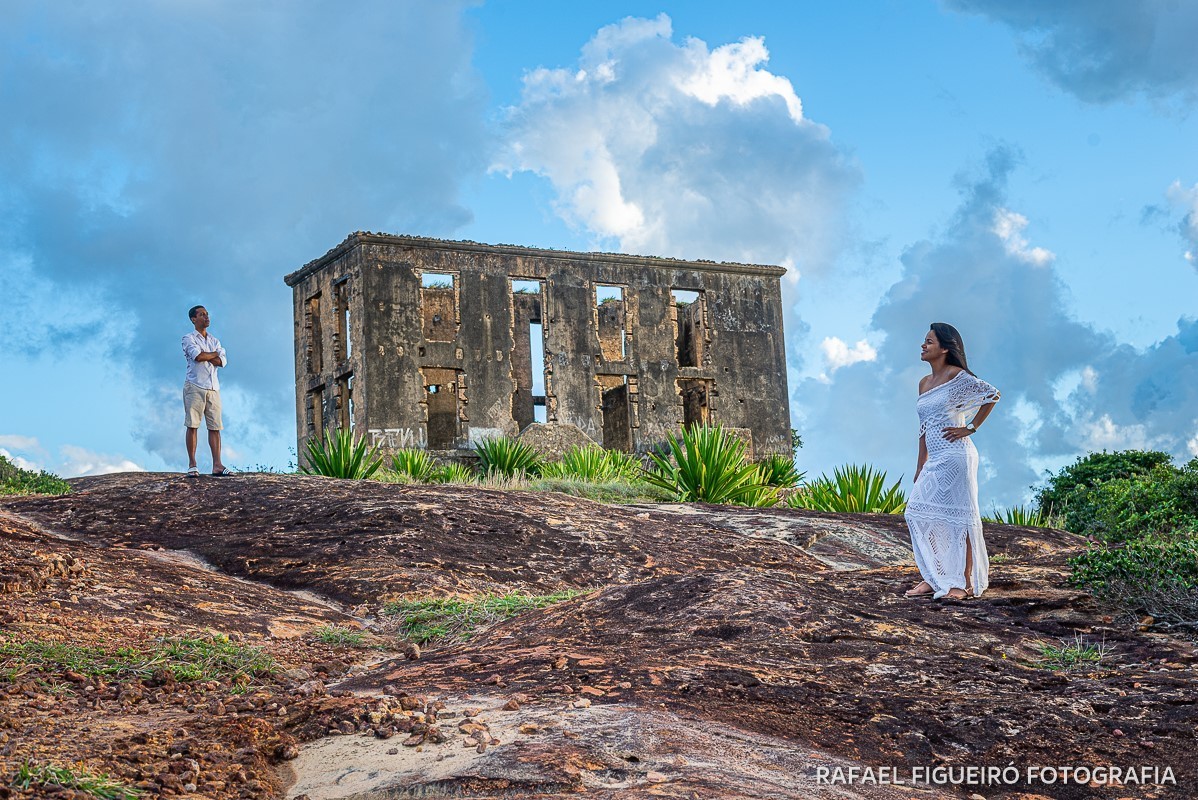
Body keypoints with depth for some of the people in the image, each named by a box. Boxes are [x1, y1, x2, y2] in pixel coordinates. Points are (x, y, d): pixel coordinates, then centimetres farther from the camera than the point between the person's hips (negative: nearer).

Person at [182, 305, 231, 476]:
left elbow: (223, 361, 4)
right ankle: (192, 464, -5)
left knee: (215, 427, -2)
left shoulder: (214, 340, 21)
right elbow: (197, 356, -14)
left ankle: (217, 465, -6)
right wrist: (213, 354, 3)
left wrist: (203, 355, -6)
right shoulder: (188, 338, 5)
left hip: (213, 387, 5)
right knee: (192, 425, -7)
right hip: (195, 386, -5)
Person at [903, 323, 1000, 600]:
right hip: (934, 461, 8)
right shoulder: (924, 383, 16)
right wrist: (920, 466, 19)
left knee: (958, 516, -4)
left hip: (955, 455, -8)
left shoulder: (956, 376, -6)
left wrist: (971, 427, -8)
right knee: (918, 513, 3)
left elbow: (992, 395, -7)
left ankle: (965, 582, 4)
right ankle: (934, 579, 12)